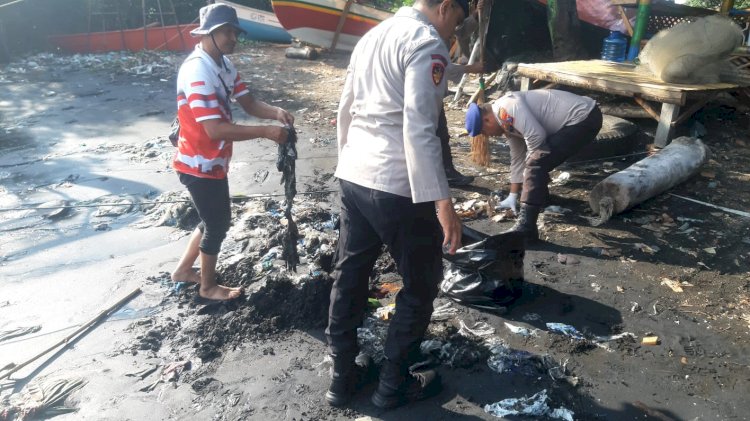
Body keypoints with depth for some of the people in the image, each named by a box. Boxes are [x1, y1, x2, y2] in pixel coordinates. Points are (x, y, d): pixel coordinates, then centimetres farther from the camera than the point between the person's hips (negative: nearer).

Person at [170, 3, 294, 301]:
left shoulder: (224, 64, 5)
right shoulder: (197, 71, -26)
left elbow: (248, 103, 4)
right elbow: (215, 129, -32)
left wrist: (276, 112, -16)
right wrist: (266, 132, -33)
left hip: (213, 162, 9)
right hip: (200, 165, -9)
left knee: (215, 219, 21)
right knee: (217, 223, 6)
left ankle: (183, 269, 39)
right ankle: (208, 286, 27)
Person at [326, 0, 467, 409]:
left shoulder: (372, 35, 15)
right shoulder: (426, 42, -10)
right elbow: (419, 129, -21)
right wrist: (442, 201, -22)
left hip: (352, 178, 8)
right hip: (397, 187, -8)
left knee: (348, 278, 17)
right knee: (421, 284, 11)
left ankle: (341, 378, 32)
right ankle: (394, 384, 24)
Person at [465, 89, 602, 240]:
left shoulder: (505, 108, -18)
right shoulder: (507, 121, 13)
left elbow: (536, 135, -26)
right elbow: (517, 158, 19)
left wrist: (531, 168, -6)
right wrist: (513, 196, 21)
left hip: (584, 118, -11)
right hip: (582, 116, 11)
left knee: (535, 164, -19)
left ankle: (526, 227, -19)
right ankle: (540, 197, 44)